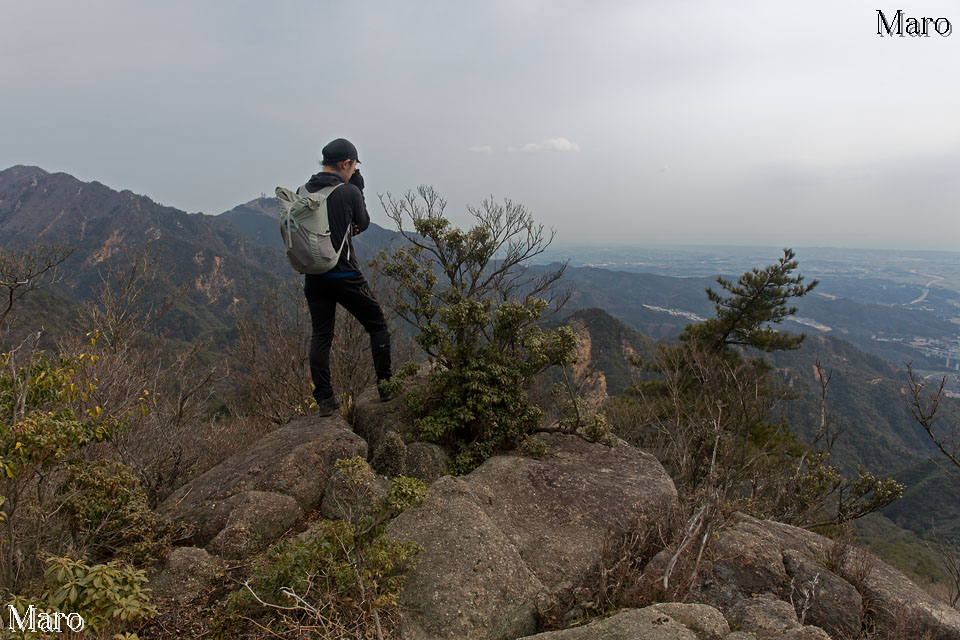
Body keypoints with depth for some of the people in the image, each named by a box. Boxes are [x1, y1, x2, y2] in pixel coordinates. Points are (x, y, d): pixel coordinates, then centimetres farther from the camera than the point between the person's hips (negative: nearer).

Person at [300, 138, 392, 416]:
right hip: (345, 276, -4)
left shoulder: (301, 192, 2)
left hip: (313, 276, 5)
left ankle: (324, 399, 12)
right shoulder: (349, 192, -12)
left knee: (320, 336, 11)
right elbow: (362, 224, 5)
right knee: (377, 325, 12)